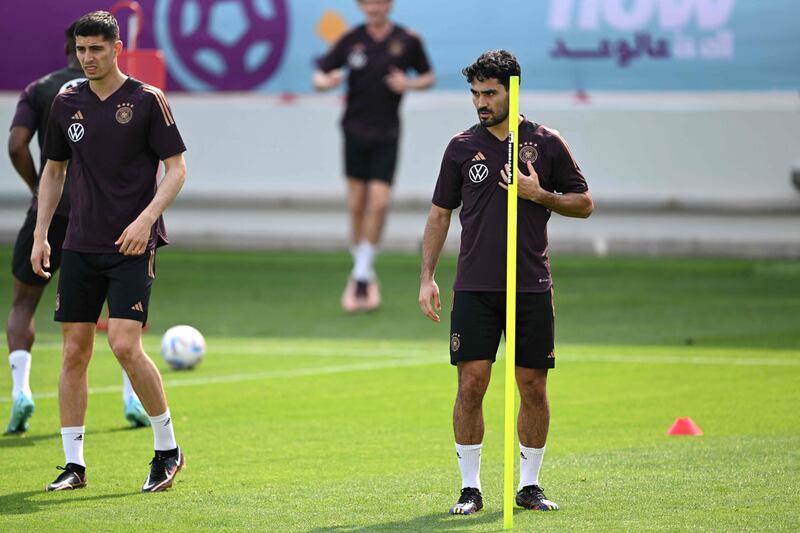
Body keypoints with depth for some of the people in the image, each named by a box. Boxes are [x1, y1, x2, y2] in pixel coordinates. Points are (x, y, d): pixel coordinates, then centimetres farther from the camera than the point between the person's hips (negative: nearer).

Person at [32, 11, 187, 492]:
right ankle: (75, 464, 7)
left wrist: (146, 219, -17)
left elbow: (177, 169, -4)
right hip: (80, 248, 5)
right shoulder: (66, 104, 9)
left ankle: (168, 448, 2)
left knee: (125, 346, -15)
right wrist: (40, 235, 11)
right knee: (75, 352, 1)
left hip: (133, 245, -5)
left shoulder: (148, 100, -4)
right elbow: (54, 171, 19)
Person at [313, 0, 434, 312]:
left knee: (379, 202, -11)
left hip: (387, 134, -1)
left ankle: (362, 275, -4)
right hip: (355, 131, 1)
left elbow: (428, 77, 10)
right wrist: (327, 81, -20)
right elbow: (320, 76, 3)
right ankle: (360, 269, 19)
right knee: (357, 204, 5)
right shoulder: (351, 40, -1)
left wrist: (410, 84, -11)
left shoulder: (407, 41, -2)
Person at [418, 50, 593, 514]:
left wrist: (539, 194, -10)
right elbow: (440, 214, 12)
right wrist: (427, 277, 4)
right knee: (472, 383, -6)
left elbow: (584, 204, 8)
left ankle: (529, 484, 14)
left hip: (532, 286, 0)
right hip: (474, 288, 0)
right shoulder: (462, 147, 6)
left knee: (533, 386, 1)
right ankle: (471, 487, 2)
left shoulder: (547, 143, 3)